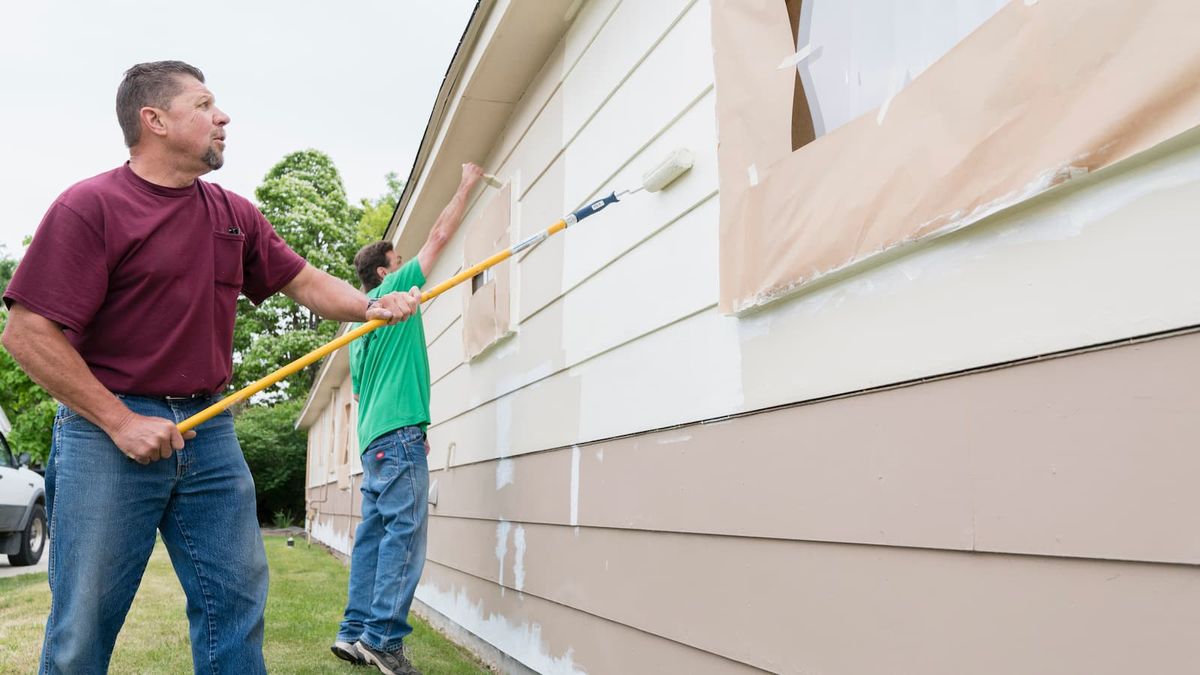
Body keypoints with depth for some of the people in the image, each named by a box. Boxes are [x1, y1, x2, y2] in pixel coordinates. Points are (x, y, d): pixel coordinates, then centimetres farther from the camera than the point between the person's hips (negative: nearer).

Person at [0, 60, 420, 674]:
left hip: (210, 431, 5)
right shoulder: (90, 207, -8)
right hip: (108, 430, -5)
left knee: (236, 602, 8)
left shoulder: (235, 215, 11)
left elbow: (307, 282, 16)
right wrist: (120, 422, -15)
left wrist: (369, 307, -4)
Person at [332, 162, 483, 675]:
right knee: (404, 535, -11)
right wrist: (467, 185, 15)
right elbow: (438, 238, 4)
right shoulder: (392, 292, 1)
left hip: (374, 439, 9)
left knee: (374, 535, 9)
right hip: (399, 434, -9)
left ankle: (355, 631, 10)